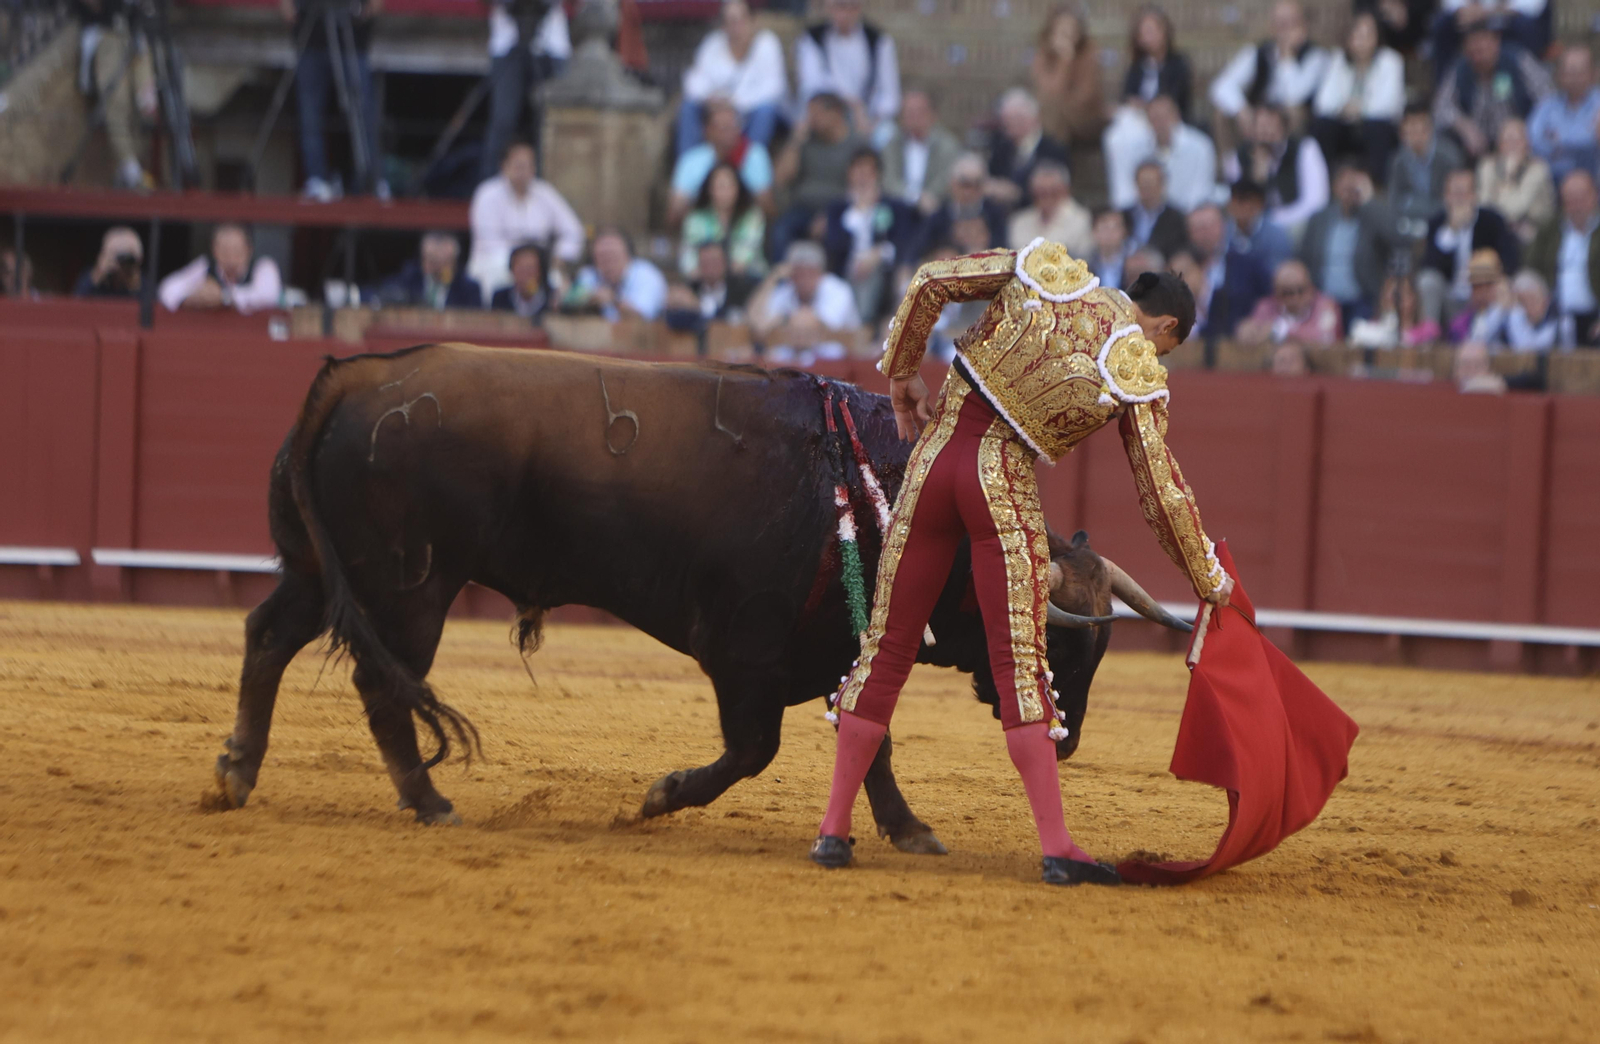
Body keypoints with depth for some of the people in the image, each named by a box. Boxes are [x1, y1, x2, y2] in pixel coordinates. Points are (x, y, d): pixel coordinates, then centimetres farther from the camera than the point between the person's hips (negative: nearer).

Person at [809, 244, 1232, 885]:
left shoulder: (1044, 271, 7)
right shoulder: (1139, 378, -1)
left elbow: (929, 284, 7)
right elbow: (1163, 494, 2)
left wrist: (902, 376, 18)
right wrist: (1209, 581, 14)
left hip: (935, 451, 3)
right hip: (1005, 487, -3)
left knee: (888, 646, 9)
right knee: (1020, 665, -2)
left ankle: (833, 829, 11)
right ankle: (1056, 849, -8)